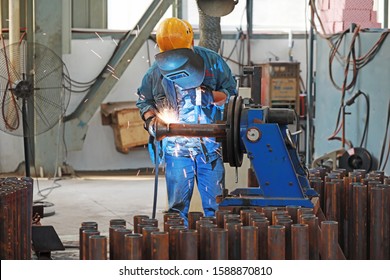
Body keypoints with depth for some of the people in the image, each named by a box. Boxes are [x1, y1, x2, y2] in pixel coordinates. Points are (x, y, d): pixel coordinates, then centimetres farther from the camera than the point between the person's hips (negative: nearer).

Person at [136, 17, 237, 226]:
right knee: (178, 204, 0)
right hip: (176, 148, 0)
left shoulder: (212, 61, 0)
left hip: (210, 146, 0)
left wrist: (212, 96, -13)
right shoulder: (156, 71, 2)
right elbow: (144, 100, 16)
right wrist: (150, 119, -3)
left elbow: (231, 92, 7)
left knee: (214, 203, 2)